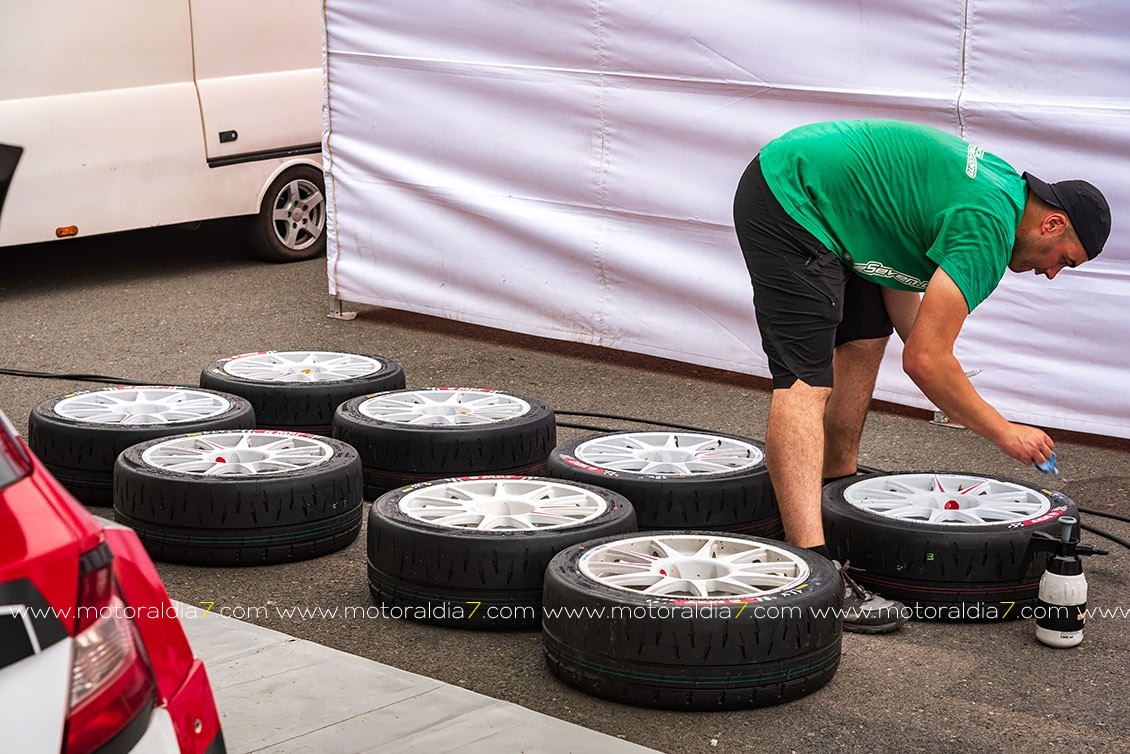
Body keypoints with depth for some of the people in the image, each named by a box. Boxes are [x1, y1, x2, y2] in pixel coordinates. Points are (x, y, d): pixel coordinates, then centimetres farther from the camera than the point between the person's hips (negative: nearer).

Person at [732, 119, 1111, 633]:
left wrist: (945, 385, 9)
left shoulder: (999, 185, 12)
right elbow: (924, 360, -20)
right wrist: (1005, 433, -8)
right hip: (788, 201, -11)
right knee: (804, 383, -18)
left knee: (865, 341, 19)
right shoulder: (990, 226, -17)